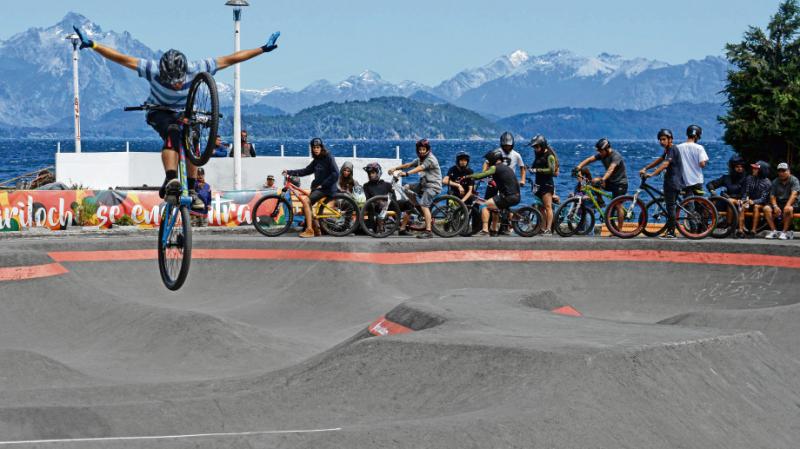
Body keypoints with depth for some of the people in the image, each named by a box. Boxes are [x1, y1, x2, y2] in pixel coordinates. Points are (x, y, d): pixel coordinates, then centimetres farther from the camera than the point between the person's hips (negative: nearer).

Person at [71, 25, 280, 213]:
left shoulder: (196, 70, -29)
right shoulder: (155, 70, -32)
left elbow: (229, 60, -23)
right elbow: (122, 59, -30)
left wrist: (263, 49, -21)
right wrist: (92, 45, -37)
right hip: (159, 112, -3)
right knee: (172, 133, -35)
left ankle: (192, 190, -18)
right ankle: (171, 181, -47)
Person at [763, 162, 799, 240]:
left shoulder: (794, 180, -3)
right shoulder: (775, 182, 10)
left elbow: (794, 194, -18)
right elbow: (772, 196, 4)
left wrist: (787, 205, -33)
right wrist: (775, 206, -16)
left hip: (791, 204, -4)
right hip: (778, 203, 4)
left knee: (788, 209, -39)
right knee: (766, 208, -24)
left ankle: (784, 232, -30)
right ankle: (773, 231, -22)